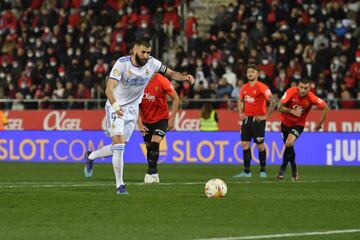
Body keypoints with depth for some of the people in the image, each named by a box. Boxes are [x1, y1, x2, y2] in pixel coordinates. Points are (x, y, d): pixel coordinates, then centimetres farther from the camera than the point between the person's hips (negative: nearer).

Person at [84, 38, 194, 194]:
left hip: (132, 109, 5)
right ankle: (119, 185, -9)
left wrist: (185, 77, -18)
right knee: (118, 144, -16)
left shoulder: (152, 63, -9)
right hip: (116, 107, -5)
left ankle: (90, 157, 35)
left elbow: (170, 73, 4)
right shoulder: (122, 63, -23)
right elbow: (109, 88, -32)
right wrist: (115, 105, -51)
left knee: (119, 147, 9)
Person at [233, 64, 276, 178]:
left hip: (258, 119, -6)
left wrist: (266, 116, -15)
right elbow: (240, 100, 27)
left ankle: (263, 171, 11)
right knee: (245, 144, 2)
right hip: (247, 118, 6)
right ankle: (246, 172, 7)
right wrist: (241, 113, 12)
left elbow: (273, 102, -17)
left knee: (260, 145, -1)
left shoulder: (261, 87, -12)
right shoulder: (244, 87, 9)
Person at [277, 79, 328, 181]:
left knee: (289, 143, -25)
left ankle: (283, 168, -7)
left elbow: (325, 108, -9)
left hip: (299, 124, -2)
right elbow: (280, 107, -17)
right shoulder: (291, 92, -22)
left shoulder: (311, 98, -23)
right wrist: (292, 111, -30)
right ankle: (293, 167, 33)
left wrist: (320, 123, -7)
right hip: (285, 122, 2)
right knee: (288, 147, 8)